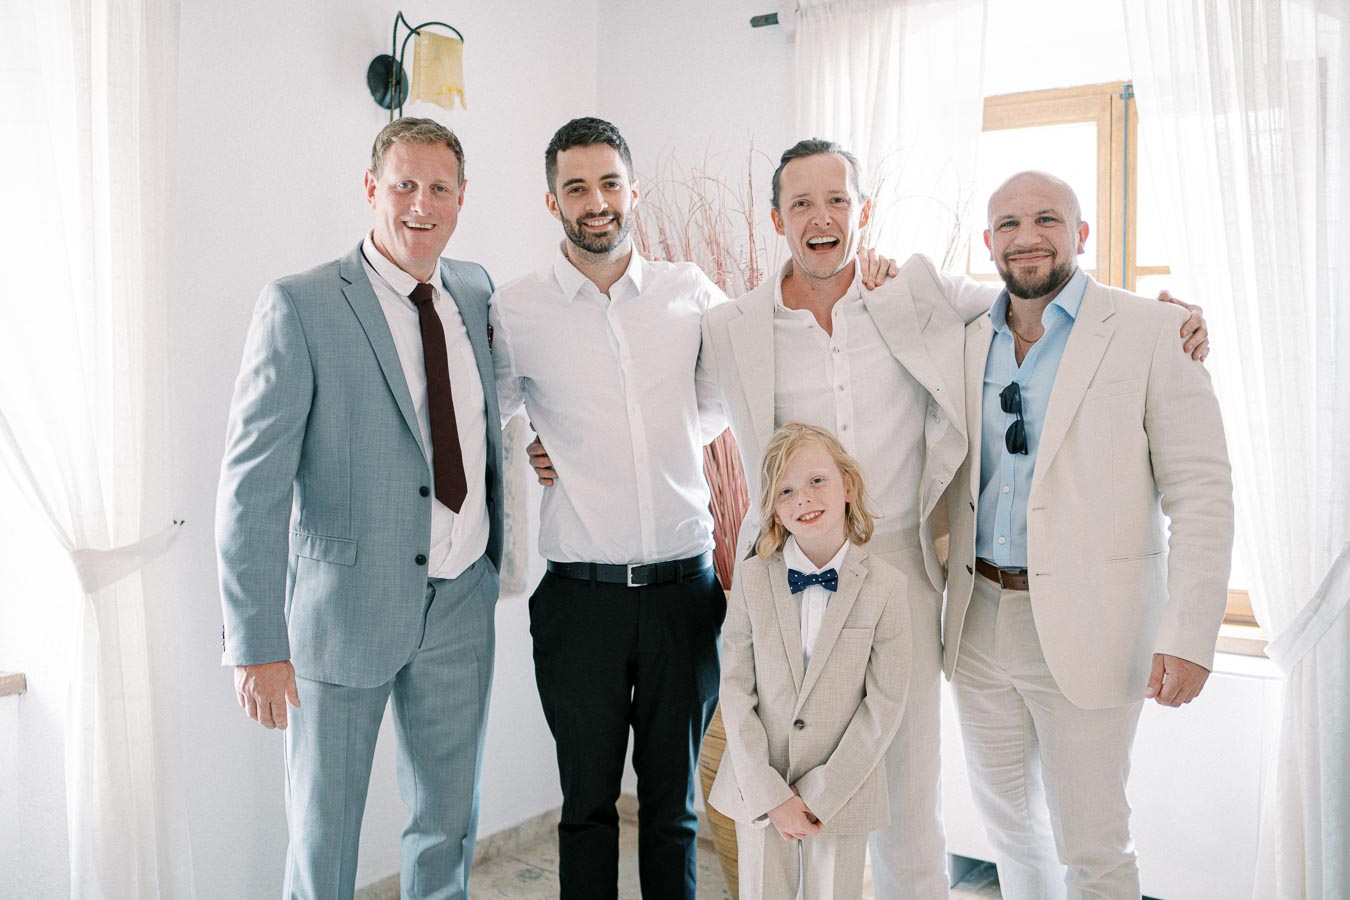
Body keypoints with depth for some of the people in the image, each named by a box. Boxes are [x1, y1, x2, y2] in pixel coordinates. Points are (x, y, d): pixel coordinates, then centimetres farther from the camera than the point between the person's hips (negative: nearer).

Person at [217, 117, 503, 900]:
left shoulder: (476, 290, 4)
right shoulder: (299, 306, -12)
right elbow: (252, 482, -16)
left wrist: (504, 546, 14)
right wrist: (256, 643, -19)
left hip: (461, 601, 5)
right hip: (345, 607, -4)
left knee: (452, 823, 19)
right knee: (324, 830, 13)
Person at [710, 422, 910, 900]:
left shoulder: (885, 586, -8)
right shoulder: (751, 580, -6)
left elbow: (885, 703, -9)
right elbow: (735, 690, -6)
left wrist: (822, 795, -11)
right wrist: (770, 795, -10)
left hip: (843, 790, -1)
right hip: (759, 790, 1)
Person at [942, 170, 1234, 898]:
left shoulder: (1153, 332, -7)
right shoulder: (966, 340, 6)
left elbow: (1201, 494, -11)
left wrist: (1189, 636, -17)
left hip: (1085, 627, -4)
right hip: (979, 620, 5)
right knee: (1006, 821, 20)